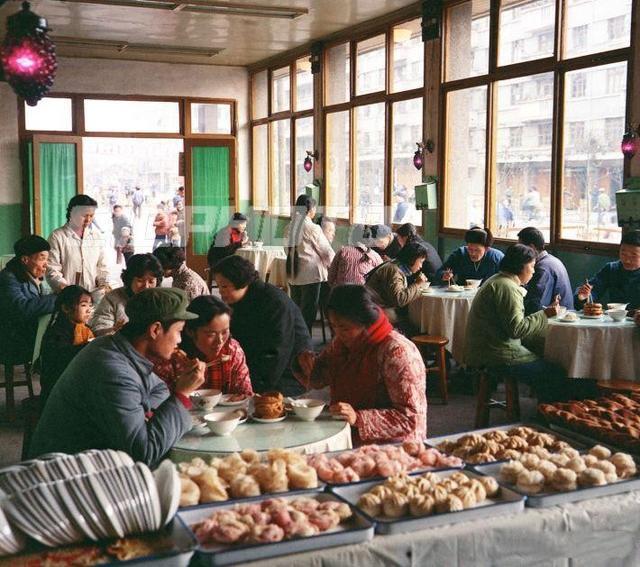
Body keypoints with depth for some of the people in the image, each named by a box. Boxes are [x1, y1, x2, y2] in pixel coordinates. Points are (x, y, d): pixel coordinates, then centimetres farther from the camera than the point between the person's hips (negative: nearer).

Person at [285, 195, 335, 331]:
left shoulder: (289, 228, 4)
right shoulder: (313, 228, -13)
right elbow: (327, 251, -6)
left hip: (293, 275, 6)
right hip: (311, 275, -6)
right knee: (308, 313, 1)